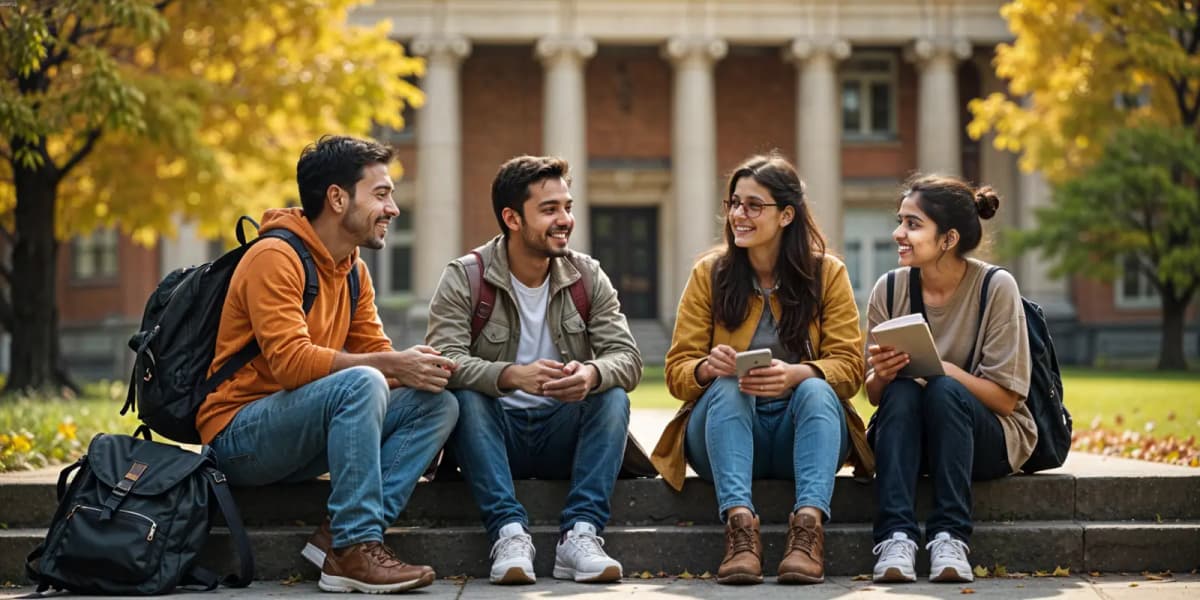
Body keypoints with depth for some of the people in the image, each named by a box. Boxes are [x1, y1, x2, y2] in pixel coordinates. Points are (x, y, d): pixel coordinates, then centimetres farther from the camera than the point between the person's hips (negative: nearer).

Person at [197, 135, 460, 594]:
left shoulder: (353, 269, 13)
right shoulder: (275, 257, -14)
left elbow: (375, 351, 8)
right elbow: (291, 361, -25)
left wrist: (415, 369, -14)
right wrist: (390, 365, -27)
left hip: (298, 441, 9)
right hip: (237, 437, -8)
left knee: (437, 403, -8)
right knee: (361, 383, -33)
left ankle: (340, 536, -19)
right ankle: (353, 550, -30)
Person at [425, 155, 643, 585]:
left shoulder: (587, 276, 2)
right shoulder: (464, 279, -7)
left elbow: (628, 359, -9)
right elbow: (444, 360, -22)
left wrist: (592, 373, -34)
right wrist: (512, 376, -41)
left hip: (563, 436, 2)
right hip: (493, 435, -2)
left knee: (613, 396, -24)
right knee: (466, 397, -30)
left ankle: (580, 534, -32)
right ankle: (510, 534, -37)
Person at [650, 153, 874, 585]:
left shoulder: (827, 273, 3)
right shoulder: (708, 274, 4)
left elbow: (849, 367, -7)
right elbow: (677, 371, -1)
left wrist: (796, 374, -29)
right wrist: (707, 367, -26)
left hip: (802, 431, 0)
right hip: (724, 425, 0)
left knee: (816, 390, -31)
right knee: (726, 387, -31)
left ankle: (809, 523, -49)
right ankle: (739, 523, -50)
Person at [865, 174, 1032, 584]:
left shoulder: (996, 288, -12)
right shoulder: (889, 289, -2)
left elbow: (1007, 397, -12)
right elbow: (874, 394, 2)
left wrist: (941, 368, -28)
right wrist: (883, 375, -22)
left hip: (987, 439, -2)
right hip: (906, 439, 3)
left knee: (944, 391, -33)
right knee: (901, 391, -30)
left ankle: (950, 537, -34)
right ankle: (895, 538, -39)